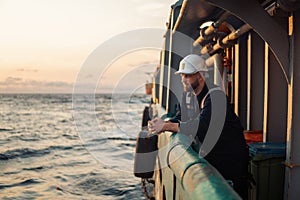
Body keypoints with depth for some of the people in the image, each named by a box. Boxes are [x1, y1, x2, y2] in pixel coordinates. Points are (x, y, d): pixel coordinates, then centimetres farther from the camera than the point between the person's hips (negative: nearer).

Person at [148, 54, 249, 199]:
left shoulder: (215, 96, -23)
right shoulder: (188, 95, 5)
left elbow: (201, 126, -33)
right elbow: (180, 118, 6)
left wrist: (166, 126, -30)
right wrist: (161, 125, -16)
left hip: (231, 158, -7)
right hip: (209, 157, 8)